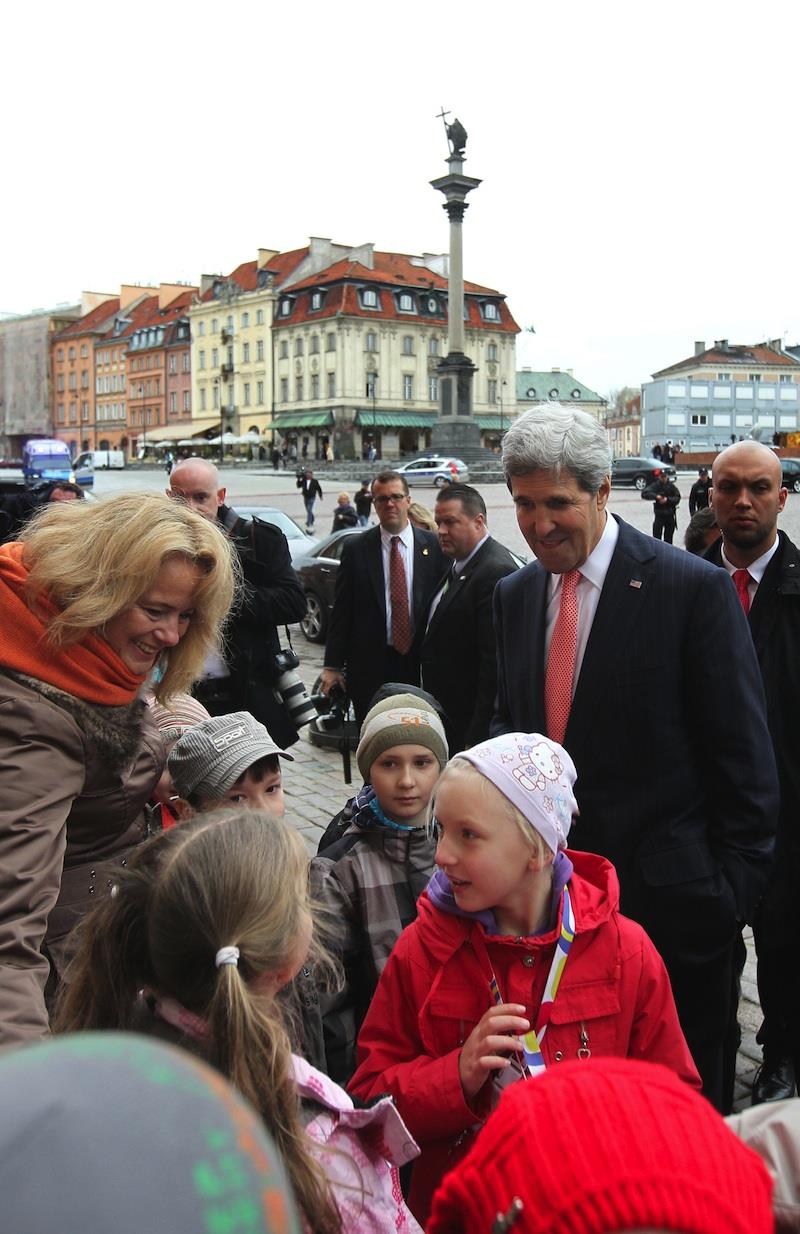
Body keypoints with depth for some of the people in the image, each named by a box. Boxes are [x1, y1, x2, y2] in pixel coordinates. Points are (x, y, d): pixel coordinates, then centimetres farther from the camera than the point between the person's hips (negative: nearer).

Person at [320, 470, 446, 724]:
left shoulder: (433, 546, 2)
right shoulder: (355, 548, 2)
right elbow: (341, 611, 2)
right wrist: (333, 665, -2)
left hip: (419, 665, 0)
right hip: (369, 666, 0)